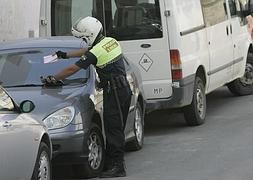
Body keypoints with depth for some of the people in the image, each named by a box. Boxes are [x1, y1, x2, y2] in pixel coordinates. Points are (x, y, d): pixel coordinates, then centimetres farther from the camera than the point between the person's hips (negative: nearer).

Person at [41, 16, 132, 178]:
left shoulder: (96, 53, -16)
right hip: (123, 89, 10)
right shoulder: (110, 41, 11)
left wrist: (53, 79, 0)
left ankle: (118, 166, -10)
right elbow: (86, 51, 28)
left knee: (114, 129, -9)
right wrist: (66, 55, 34)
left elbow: (72, 69, -11)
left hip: (115, 92, -10)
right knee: (113, 128, 12)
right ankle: (110, 164, 15)